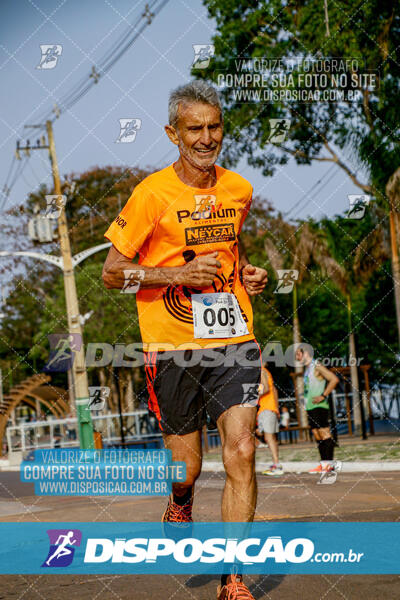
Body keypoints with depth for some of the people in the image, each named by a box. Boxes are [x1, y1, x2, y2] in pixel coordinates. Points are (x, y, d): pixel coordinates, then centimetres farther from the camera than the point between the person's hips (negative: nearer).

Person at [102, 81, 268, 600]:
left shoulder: (238, 190, 9)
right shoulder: (153, 194, -7)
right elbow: (112, 271, -4)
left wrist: (247, 273, 8)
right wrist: (179, 273, -16)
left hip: (233, 340, 3)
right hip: (173, 346, -3)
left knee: (241, 452, -11)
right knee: (187, 468, 5)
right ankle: (179, 509, 43)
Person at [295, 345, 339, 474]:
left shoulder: (317, 366, -9)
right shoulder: (307, 368, 19)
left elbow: (334, 379, -17)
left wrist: (323, 396, -18)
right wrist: (305, 398, 17)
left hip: (319, 406, -9)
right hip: (310, 407, 9)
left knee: (324, 434, -10)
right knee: (317, 435, 7)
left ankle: (329, 463, -11)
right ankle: (323, 463, 7)